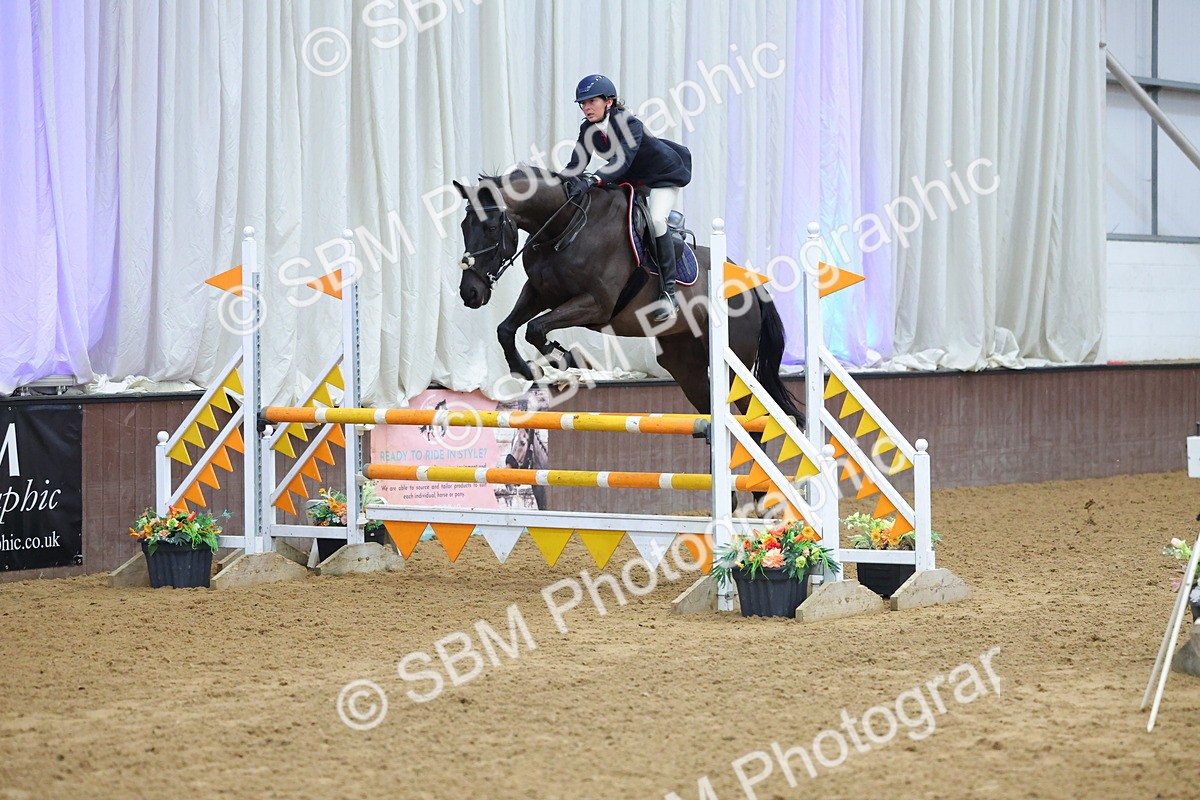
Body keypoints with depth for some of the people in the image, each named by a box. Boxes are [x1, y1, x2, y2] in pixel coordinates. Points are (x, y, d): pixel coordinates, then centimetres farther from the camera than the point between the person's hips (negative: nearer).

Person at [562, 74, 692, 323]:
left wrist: (592, 180, -60)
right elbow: (576, 164, -16)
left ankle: (668, 292, -23)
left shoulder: (629, 124, -31)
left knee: (655, 219, -28)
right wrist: (564, 182, -38)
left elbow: (622, 160, -46)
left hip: (664, 177, -8)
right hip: (629, 181, 8)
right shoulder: (588, 129, -10)